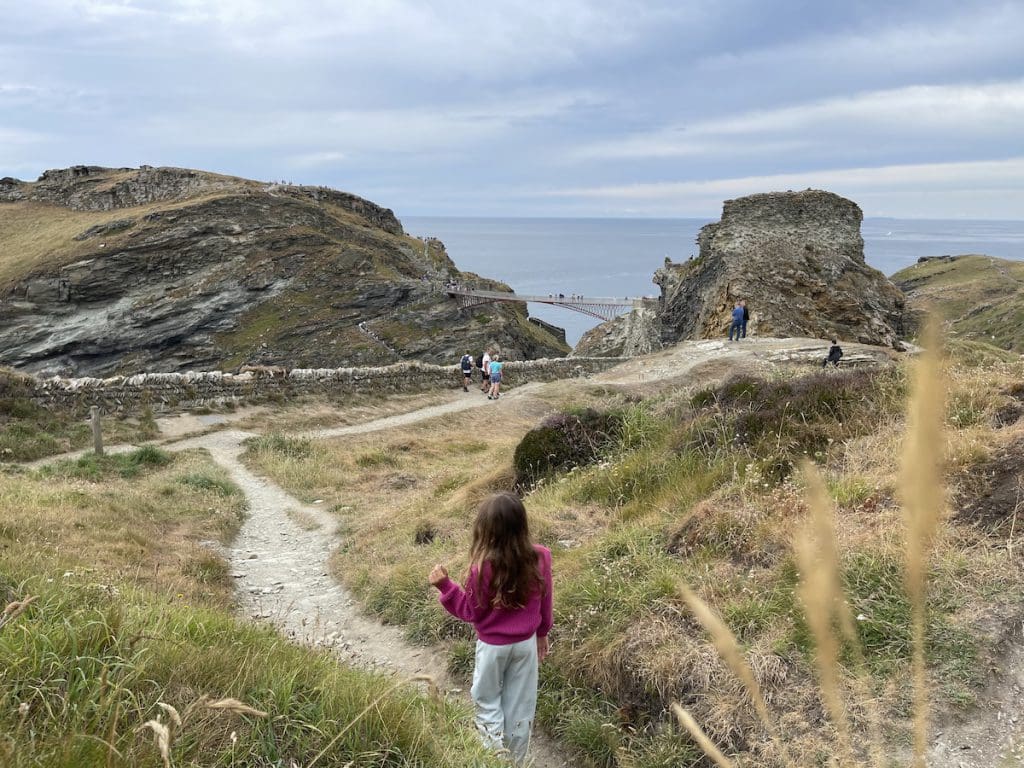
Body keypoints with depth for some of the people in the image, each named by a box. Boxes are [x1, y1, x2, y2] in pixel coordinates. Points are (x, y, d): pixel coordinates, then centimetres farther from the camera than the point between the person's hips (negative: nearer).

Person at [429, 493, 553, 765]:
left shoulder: (483, 568, -26)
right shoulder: (541, 557, -13)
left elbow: (471, 611, -13)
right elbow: (544, 602, 1)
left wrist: (445, 585, -13)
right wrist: (542, 633, 15)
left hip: (493, 646, -4)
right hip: (527, 643, 4)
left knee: (487, 701, 19)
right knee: (520, 706, 17)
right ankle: (516, 761, 32)